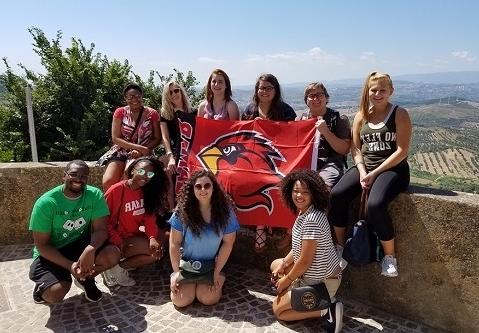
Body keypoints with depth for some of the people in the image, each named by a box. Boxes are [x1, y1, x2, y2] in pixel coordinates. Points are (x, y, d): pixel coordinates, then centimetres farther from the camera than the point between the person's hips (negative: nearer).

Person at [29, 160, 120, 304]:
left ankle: (86, 278, 9)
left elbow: (101, 230, -15)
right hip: (51, 253, -2)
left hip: (81, 243, 3)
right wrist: (70, 265, -27)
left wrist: (90, 250, -37)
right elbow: (41, 245, -15)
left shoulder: (95, 195, -14)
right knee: (55, 294, -26)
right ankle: (43, 285, 14)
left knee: (112, 255, -24)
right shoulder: (45, 203, -20)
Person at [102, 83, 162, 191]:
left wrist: (140, 152, -16)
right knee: (107, 182, -18)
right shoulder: (120, 112, 2)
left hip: (143, 156, -1)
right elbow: (115, 138, -4)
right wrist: (140, 147, -17)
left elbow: (157, 139, 1)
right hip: (121, 153, 2)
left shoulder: (152, 114, -1)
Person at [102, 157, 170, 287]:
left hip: (135, 236, 7)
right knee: (150, 248, -22)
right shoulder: (116, 190, -18)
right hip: (117, 238, -7)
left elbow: (149, 217, -5)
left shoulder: (147, 192, 1)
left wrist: (153, 237, -22)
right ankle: (114, 267, -7)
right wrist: (120, 243, -24)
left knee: (158, 249, -12)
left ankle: (120, 267, -3)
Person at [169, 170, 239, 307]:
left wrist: (217, 272, -9)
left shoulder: (225, 210, -10)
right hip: (186, 263, 0)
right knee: (181, 300, -16)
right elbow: (174, 243, -7)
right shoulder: (183, 210, -12)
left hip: (212, 264, 0)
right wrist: (176, 272, -10)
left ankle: (219, 279, 14)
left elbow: (228, 243, -7)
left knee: (208, 299, -20)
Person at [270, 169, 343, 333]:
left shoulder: (311, 219, -29)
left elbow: (305, 261, -25)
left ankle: (326, 310, -2)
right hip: (317, 273, 9)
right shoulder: (304, 212, 1)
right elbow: (300, 247, 12)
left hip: (321, 282, -9)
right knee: (275, 265, 25)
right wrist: (282, 265, 5)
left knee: (278, 309, 4)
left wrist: (286, 280, -10)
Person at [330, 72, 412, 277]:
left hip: (392, 168, -4)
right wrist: (362, 171, -9)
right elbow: (355, 147, 9)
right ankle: (340, 247, -4)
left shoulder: (399, 114, -1)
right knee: (337, 195, -22)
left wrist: (374, 173, -15)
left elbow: (402, 151, -8)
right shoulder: (361, 115, 12)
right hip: (365, 167, 4)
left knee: (375, 205, -32)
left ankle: (390, 256, -9)